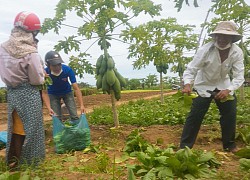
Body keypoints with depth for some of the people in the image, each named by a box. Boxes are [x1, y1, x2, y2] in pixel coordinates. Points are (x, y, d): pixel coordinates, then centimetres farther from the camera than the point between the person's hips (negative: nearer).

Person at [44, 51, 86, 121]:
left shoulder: (68, 69, -31)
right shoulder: (45, 73, -30)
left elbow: (76, 88, -29)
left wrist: (81, 105, -36)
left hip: (67, 92, 0)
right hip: (53, 94, 0)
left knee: (74, 116, -6)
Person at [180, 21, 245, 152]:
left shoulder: (237, 52, -19)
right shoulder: (205, 50, -27)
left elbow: (239, 76, -19)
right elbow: (191, 69, -24)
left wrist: (228, 90, -37)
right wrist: (187, 85, -43)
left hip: (223, 85, 3)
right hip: (203, 85, -3)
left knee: (230, 114, 4)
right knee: (195, 115, -8)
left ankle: (229, 145, 26)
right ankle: (184, 146, 1)